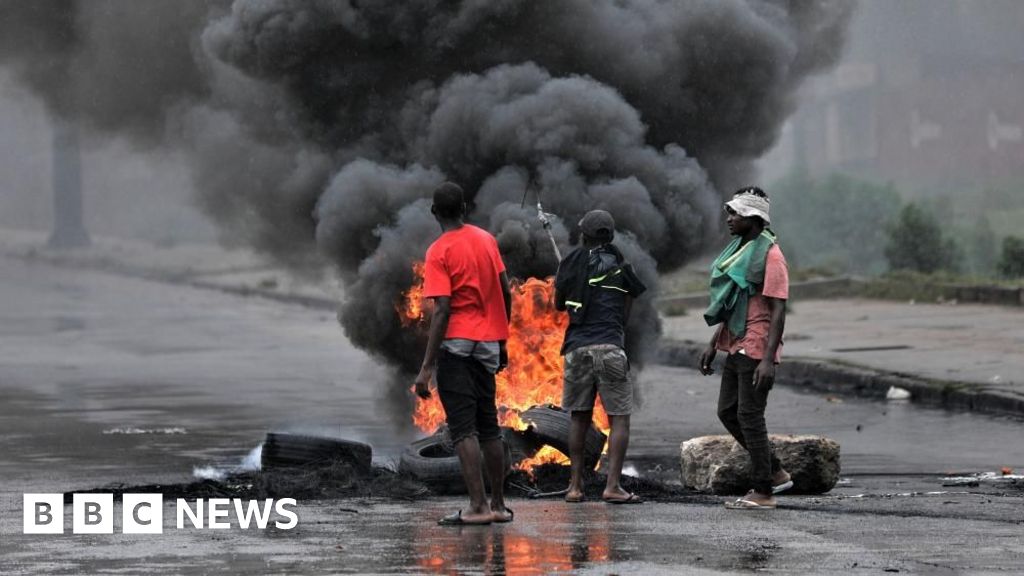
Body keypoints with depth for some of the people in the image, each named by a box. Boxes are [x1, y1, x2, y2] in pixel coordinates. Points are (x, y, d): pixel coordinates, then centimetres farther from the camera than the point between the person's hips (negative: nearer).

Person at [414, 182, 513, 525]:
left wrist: (426, 367, -17)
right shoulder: (487, 241, 8)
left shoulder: (439, 252, -11)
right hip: (488, 343, 6)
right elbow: (506, 294, 9)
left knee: (463, 428, -7)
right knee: (488, 426, 14)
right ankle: (498, 505, 17)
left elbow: (442, 310, -17)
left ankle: (478, 507, -15)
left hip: (456, 343, -6)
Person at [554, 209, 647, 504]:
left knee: (579, 418, 12)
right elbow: (625, 315, 10)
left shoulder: (571, 263, 6)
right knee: (619, 418, 0)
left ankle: (575, 485, 11)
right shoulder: (621, 269, 4)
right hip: (610, 347, -2)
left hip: (577, 347, 2)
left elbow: (559, 304, 20)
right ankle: (612, 486, -10)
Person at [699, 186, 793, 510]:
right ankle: (776, 473, 20)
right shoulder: (740, 250, 15)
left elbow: (778, 312, -18)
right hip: (736, 347, 10)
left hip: (756, 349, -10)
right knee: (727, 412, 12)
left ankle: (763, 492, 1)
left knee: (749, 416, -7)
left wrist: (768, 360, -24)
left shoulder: (770, 256, -14)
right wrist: (713, 346, 19)